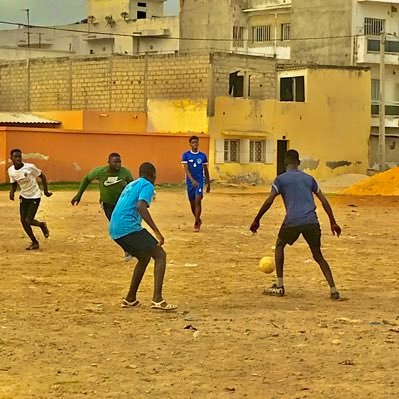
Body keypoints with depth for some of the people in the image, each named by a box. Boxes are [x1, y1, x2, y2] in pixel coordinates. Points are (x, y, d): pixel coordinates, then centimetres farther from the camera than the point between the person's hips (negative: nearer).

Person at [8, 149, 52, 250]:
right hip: (24, 197, 5)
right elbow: (14, 184, 9)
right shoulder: (11, 170, -5)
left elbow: (42, 176, -9)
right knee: (23, 221, 1)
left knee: (28, 221, -12)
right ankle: (34, 242, 18)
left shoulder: (29, 167, -21)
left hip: (35, 196, -5)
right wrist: (12, 192, -13)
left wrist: (46, 191, -6)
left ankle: (42, 225, 23)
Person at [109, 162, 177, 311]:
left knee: (144, 257, 26)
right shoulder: (147, 185, 0)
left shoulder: (131, 185, 26)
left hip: (115, 231, 9)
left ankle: (130, 299, 26)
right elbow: (141, 207, -18)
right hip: (129, 227, -9)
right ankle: (157, 299, -17)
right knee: (160, 255, -3)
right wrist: (157, 232, -23)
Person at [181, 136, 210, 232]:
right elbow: (186, 169, -13)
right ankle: (198, 220, 32)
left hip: (200, 181, 0)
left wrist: (208, 183, 14)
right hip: (190, 182, 1)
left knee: (198, 202, -14)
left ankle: (196, 224, -10)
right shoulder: (186, 155, -3)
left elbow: (206, 170, 12)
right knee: (192, 203, 10)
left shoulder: (203, 156, 3)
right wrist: (192, 180, -27)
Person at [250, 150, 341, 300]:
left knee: (280, 246, 22)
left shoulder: (281, 179, 8)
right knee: (318, 255, 14)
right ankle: (333, 290, 0)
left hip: (292, 221, -3)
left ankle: (279, 287, 16)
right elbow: (324, 201, 17)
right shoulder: (309, 179, 19)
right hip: (312, 221, 3)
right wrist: (333, 223, 21)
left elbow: (269, 201, 0)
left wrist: (256, 220, 8)